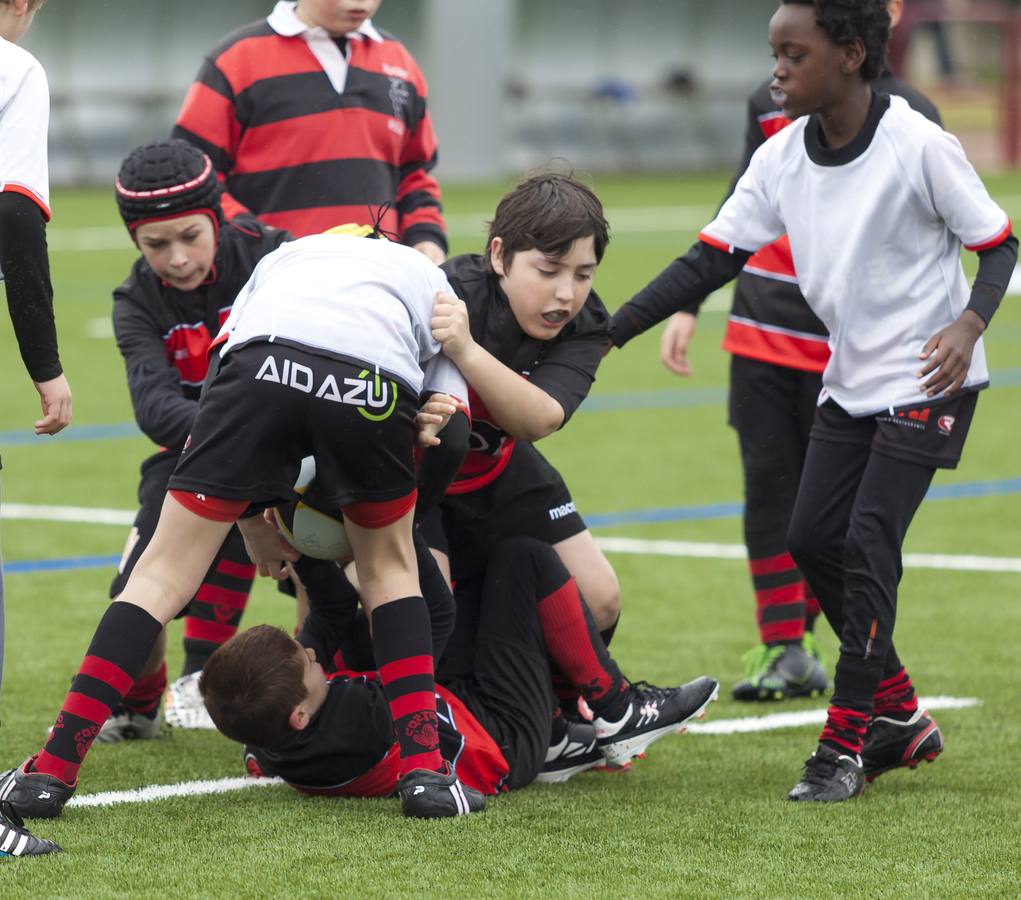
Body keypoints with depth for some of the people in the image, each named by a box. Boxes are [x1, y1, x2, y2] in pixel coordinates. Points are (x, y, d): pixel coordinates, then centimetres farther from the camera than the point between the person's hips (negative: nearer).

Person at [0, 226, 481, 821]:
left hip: (264, 363, 0)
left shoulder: (284, 257, 44)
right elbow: (446, 417, 23)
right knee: (389, 565, 26)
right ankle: (423, 768, 15)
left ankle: (52, 772, 6)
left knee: (166, 573, 9)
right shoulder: (435, 286, 42)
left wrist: (251, 515, 33)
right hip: (376, 385, 0)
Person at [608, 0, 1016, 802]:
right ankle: (899, 716, 20)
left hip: (927, 381, -7)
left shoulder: (919, 147, -17)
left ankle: (845, 743, -8)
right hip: (851, 380, 7)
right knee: (813, 539, 4)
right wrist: (604, 331, -10)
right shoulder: (781, 158, -1)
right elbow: (709, 262, -2)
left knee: (869, 540, -15)